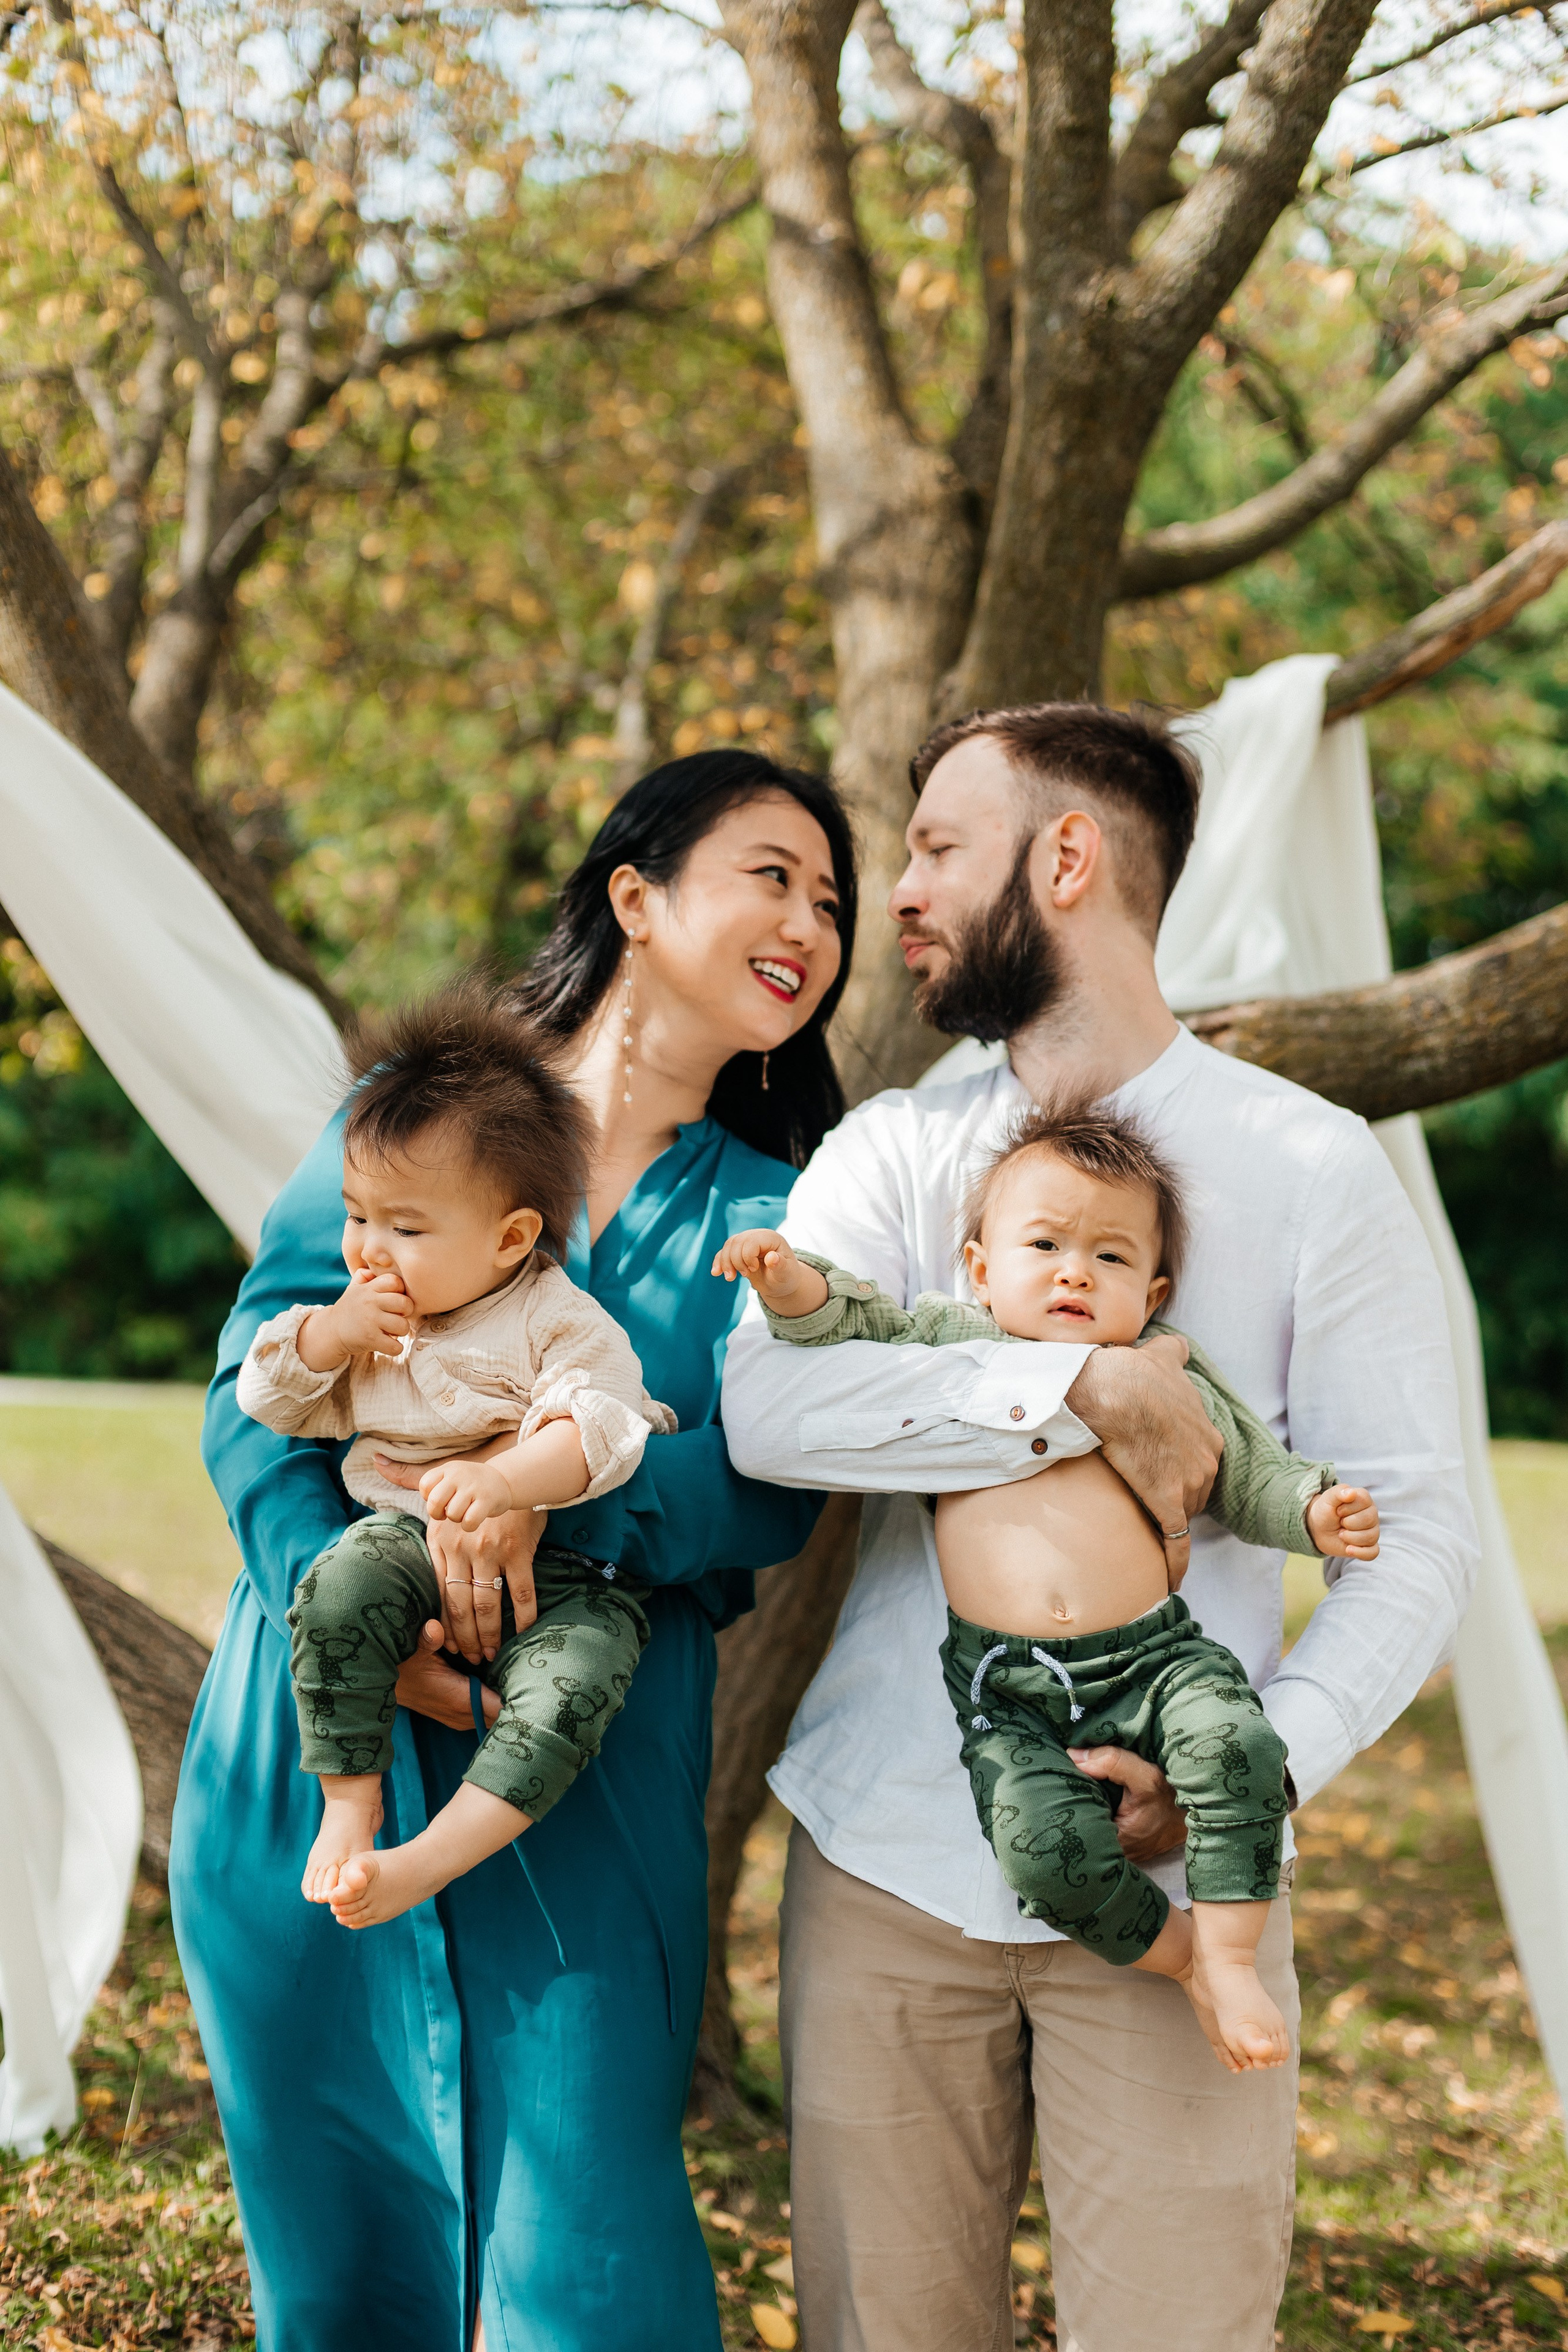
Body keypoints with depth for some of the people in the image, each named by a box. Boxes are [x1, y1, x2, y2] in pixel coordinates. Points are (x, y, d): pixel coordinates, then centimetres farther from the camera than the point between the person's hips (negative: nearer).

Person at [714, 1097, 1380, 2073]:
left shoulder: (1172, 1385, 12)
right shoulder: (951, 1342, 12)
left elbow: (1253, 1474, 18)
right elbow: (860, 1325, 19)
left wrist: (1315, 1511, -1)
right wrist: (799, 1286, 0)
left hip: (1155, 1656, 1)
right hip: (1007, 1689, 0)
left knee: (1234, 1744, -29)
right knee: (1042, 1834, -26)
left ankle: (1232, 1960, -16)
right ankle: (1179, 1956, -4)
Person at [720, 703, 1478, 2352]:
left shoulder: (1308, 1166, 0)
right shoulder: (890, 1152, 7)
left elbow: (1416, 1530, -3)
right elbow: (766, 1406, -12)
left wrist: (1269, 1758, -20)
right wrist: (1095, 1390, -22)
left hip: (1169, 1875, -2)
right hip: (888, 1853, 2)